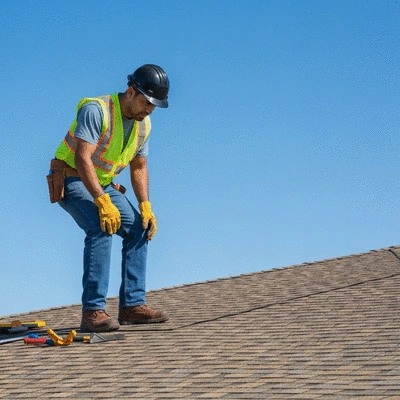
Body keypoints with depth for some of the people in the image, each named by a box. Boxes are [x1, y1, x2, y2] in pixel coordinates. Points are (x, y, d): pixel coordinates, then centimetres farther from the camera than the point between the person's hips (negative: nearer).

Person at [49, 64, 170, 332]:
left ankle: (132, 305, -2)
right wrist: (103, 203, -38)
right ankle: (93, 311, -29)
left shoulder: (143, 124, 1)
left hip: (103, 184, 8)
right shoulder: (96, 110, -24)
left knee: (138, 228, -5)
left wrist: (145, 207, -5)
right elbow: (82, 159, -32)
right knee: (101, 229, -29)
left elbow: (139, 168, 9)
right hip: (71, 180, -8)